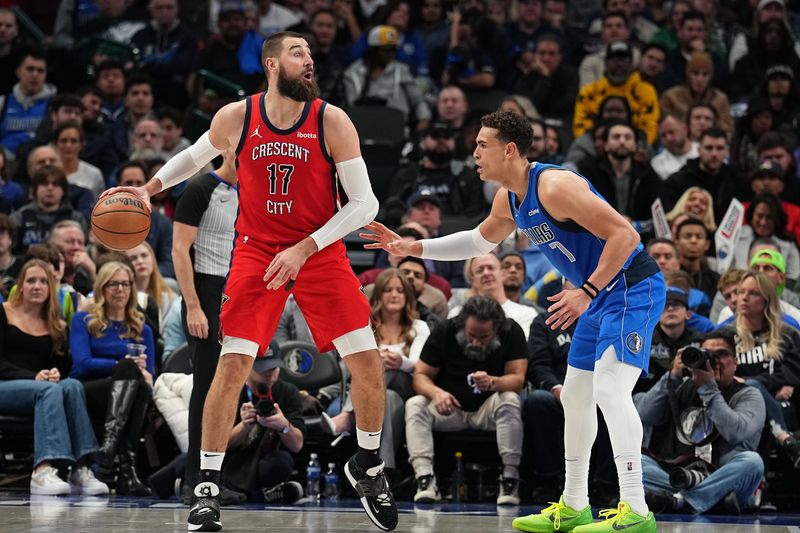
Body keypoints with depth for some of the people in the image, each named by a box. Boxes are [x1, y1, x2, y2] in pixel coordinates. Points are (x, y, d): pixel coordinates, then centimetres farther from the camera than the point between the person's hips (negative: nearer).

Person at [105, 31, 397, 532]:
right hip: (256, 251, 0)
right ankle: (208, 486, -2)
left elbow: (364, 204, -12)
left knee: (368, 362, -7)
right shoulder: (235, 118, -7)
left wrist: (304, 250, -20)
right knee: (233, 362, -12)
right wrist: (149, 189, 1)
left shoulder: (332, 121, -12)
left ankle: (368, 465, 18)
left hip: (321, 250, 0)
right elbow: (195, 157, 16)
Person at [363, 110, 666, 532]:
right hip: (600, 295, 11)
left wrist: (586, 292, -30)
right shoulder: (508, 201, 8)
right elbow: (480, 241, 29)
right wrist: (414, 248, 22)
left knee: (609, 390, -23)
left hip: (633, 289, -11)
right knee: (575, 396, 15)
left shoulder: (555, 187, -23)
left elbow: (625, 234, -26)